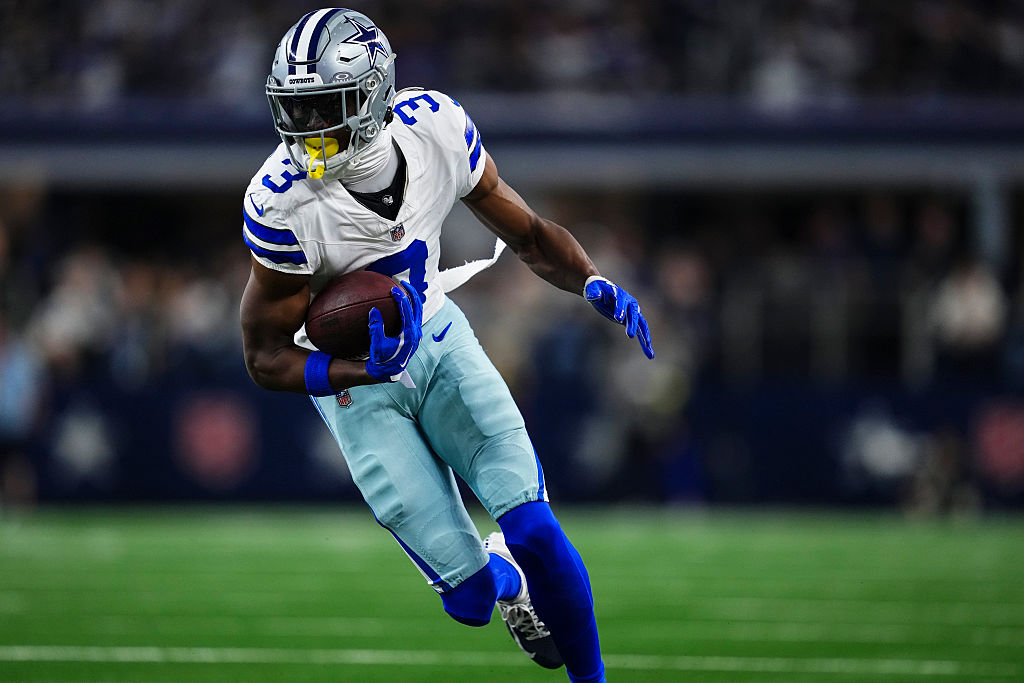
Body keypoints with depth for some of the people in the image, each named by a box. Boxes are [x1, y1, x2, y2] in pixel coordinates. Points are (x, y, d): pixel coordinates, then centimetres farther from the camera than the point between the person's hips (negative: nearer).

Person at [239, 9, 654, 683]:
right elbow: (267, 356, -18)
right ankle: (500, 577, 32)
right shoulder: (285, 204, -29)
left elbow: (527, 231, -3)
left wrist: (593, 282, -23)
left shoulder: (436, 129, -20)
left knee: (536, 533, -13)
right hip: (349, 372, -3)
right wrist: (362, 370, -36)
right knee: (470, 597, -7)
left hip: (437, 336, 3)